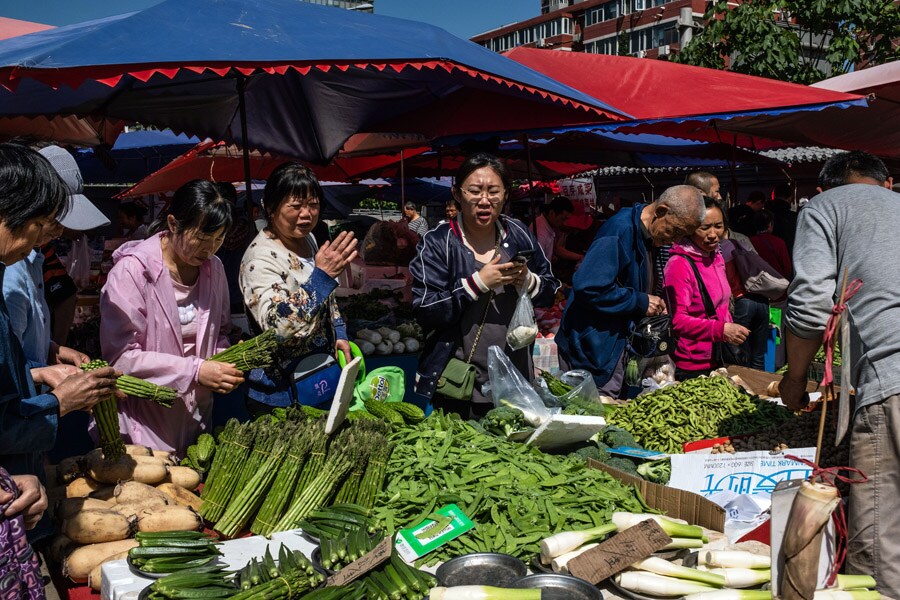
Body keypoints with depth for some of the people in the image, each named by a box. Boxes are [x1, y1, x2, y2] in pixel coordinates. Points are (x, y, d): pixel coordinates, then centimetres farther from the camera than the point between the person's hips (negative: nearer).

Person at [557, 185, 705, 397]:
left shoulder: (650, 235, 10)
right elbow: (587, 286, -29)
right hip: (595, 349, -9)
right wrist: (640, 302, -20)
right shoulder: (620, 230, -20)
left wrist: (654, 305, 4)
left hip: (619, 344, 9)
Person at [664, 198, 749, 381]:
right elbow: (676, 320, -24)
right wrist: (721, 330, -29)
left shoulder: (717, 257, 8)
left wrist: (730, 328, 7)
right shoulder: (679, 265, -20)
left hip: (716, 359, 8)